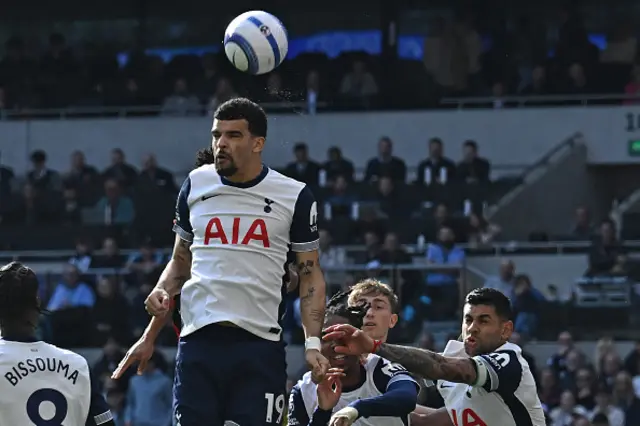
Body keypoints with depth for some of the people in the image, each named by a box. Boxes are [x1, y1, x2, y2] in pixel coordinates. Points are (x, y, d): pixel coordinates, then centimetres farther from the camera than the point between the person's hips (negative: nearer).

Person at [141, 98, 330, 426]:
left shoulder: (294, 196, 3)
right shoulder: (196, 185, 11)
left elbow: (310, 274, 6)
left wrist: (312, 343, -6)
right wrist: (163, 290, 1)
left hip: (260, 346, -2)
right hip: (199, 340, 2)